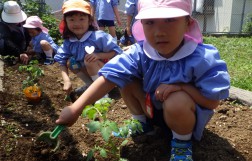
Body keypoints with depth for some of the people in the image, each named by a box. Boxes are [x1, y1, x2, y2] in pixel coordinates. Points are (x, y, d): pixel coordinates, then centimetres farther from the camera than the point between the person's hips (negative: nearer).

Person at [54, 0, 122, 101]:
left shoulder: (99, 36, -25)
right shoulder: (68, 42, -9)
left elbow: (118, 53, -23)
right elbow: (62, 62, -7)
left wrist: (99, 55, -36)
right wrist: (67, 81, -21)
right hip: (92, 73, 6)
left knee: (90, 60, -30)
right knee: (70, 62, -7)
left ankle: (102, 91, -17)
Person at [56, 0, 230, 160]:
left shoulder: (203, 59, -29)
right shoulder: (139, 53, -20)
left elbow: (213, 101, -21)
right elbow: (108, 78, -25)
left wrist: (182, 86, -34)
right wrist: (76, 108, -31)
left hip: (184, 115, -4)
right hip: (154, 109, 4)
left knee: (176, 101, -37)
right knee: (127, 81, -13)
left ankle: (182, 142, -4)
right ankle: (141, 124, 12)